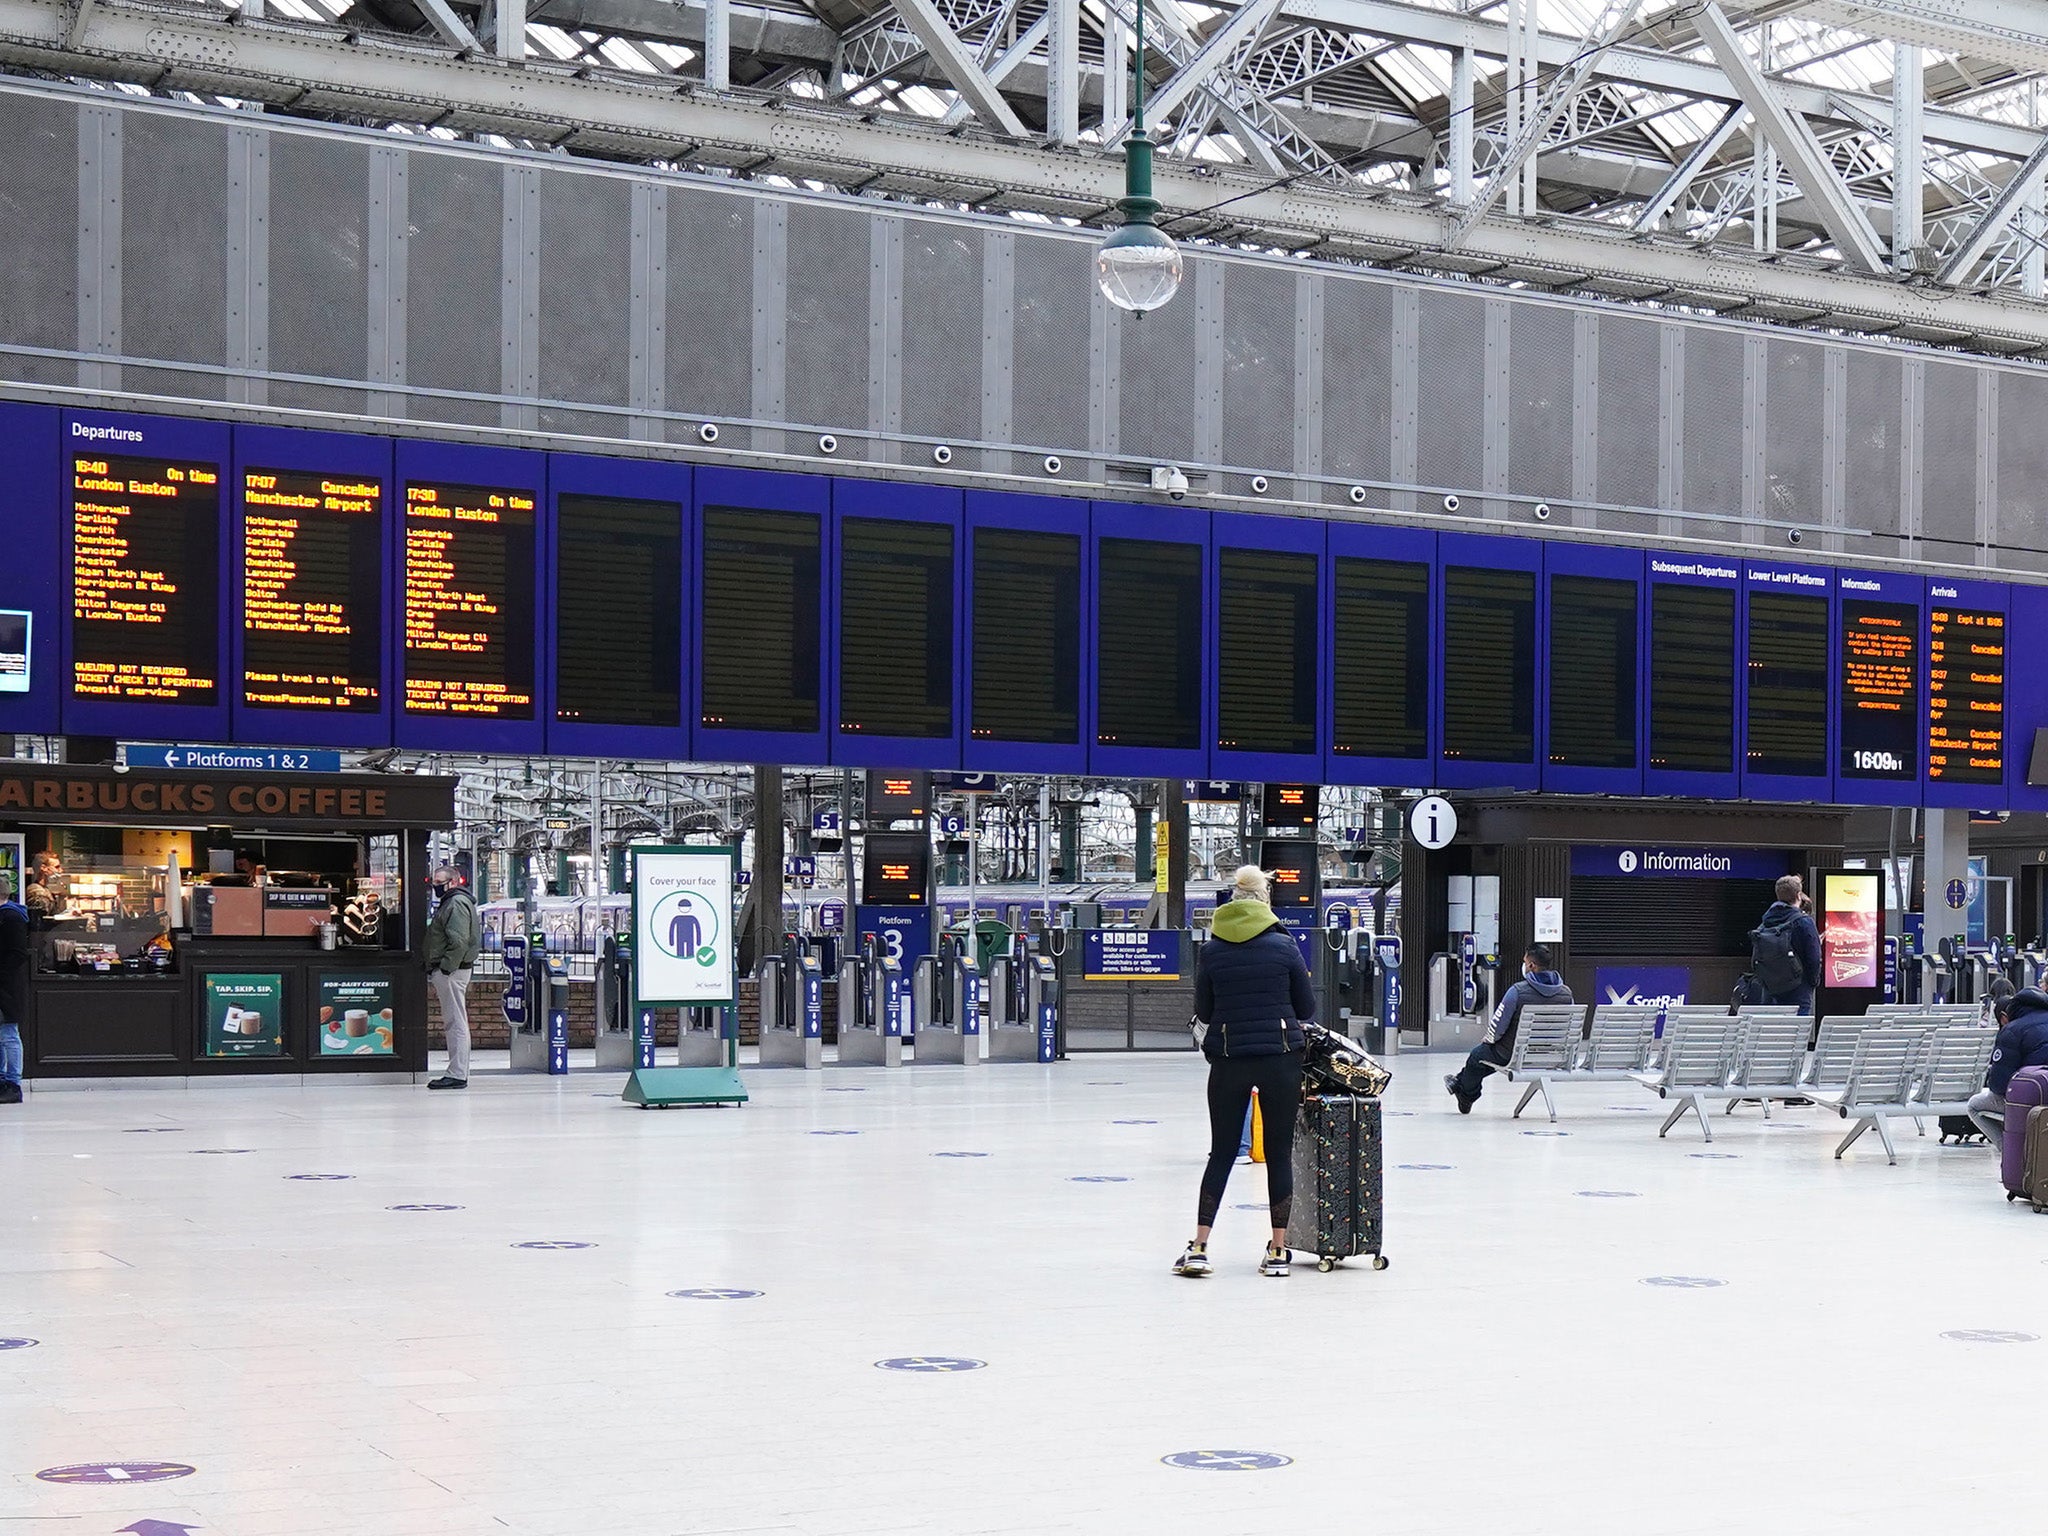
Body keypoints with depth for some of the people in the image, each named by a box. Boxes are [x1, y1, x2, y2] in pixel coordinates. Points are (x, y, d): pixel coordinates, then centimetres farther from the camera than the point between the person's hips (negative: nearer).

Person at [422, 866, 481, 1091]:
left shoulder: (457, 904, -12)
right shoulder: (450, 903, 21)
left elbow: (459, 942, -23)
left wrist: (445, 970, -21)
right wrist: (435, 978, 20)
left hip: (451, 972, -11)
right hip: (446, 971, 11)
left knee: (456, 1023, -9)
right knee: (453, 1023, 12)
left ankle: (457, 1074, -10)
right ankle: (458, 1072, 16)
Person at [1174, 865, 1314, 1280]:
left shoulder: (1211, 950, 0)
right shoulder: (1284, 945, -3)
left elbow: (1203, 1012, 7)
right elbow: (1307, 1008, 3)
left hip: (1228, 1059, 1)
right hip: (1280, 1057, -1)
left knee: (1222, 1153, 9)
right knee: (1279, 1153, 7)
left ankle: (1199, 1248, 2)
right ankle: (1277, 1252, 8)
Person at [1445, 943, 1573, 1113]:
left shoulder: (1518, 991, -22)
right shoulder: (1566, 993, -8)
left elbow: (1497, 1025, -16)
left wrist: (1489, 1039, 8)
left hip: (1514, 1055, -6)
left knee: (1478, 1054, 25)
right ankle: (1461, 1081, 53)